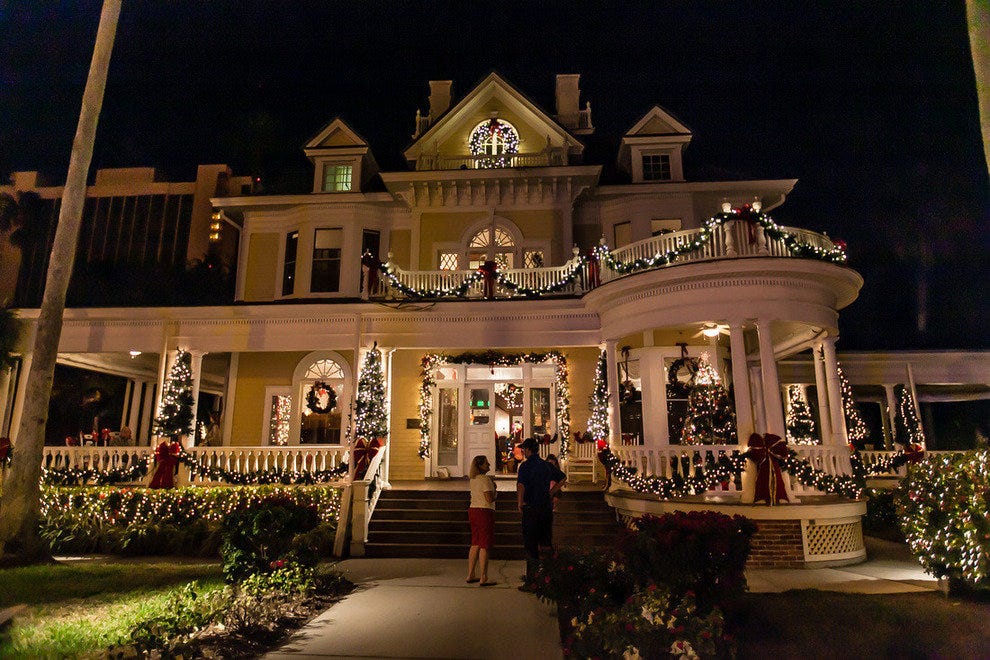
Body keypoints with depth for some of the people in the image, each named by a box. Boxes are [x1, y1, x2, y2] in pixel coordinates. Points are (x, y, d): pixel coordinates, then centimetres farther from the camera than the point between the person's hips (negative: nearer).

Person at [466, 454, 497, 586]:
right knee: (485, 546, -2)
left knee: (475, 544, 15)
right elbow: (489, 499, -19)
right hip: (484, 512, -9)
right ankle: (484, 578, 2)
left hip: (473, 511, 9)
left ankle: (470, 575, 20)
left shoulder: (473, 479, 13)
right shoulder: (485, 479, -15)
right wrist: (494, 488, -3)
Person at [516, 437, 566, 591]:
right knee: (546, 544, 13)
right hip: (547, 507, 6)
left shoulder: (526, 465, -11)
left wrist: (520, 503, -13)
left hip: (531, 509, -6)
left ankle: (532, 582, 4)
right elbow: (563, 477, 21)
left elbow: (521, 485, -25)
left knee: (530, 545, 1)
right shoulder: (547, 465, 9)